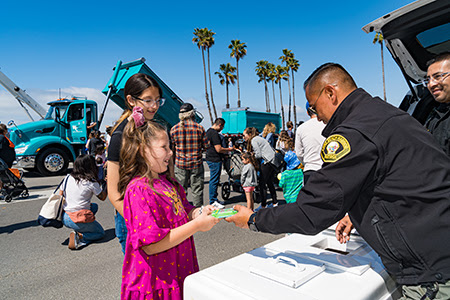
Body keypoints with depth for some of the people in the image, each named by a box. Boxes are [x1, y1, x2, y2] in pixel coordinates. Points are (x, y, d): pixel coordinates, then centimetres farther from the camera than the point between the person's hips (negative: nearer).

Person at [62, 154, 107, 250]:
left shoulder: (68, 178, 2)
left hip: (64, 218, 6)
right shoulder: (91, 182, -12)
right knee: (101, 233, 19)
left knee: (94, 206, 27)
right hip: (78, 221, -6)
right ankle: (79, 236, -8)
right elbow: (103, 197, 0)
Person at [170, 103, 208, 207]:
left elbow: (171, 148, 4)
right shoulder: (199, 128, -7)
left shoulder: (174, 129, -4)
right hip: (196, 163, -1)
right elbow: (206, 146, -2)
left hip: (180, 164, 1)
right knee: (197, 190, 10)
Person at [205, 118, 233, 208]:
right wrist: (229, 149, -6)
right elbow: (218, 149, -22)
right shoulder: (214, 133, -19)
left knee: (214, 180, 17)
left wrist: (224, 152, 23)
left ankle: (214, 199, 26)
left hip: (210, 159, 11)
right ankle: (213, 202, 5)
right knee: (214, 181, -3)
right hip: (215, 160, -11)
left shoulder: (208, 131, 14)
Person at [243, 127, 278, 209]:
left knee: (262, 184, -3)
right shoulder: (258, 138, 21)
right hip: (273, 161, 10)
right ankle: (275, 203, 27)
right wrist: (250, 155, 13)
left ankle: (263, 206, 1)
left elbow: (259, 155, -14)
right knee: (270, 183, 19)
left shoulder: (253, 140, -8)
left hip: (267, 161, -10)